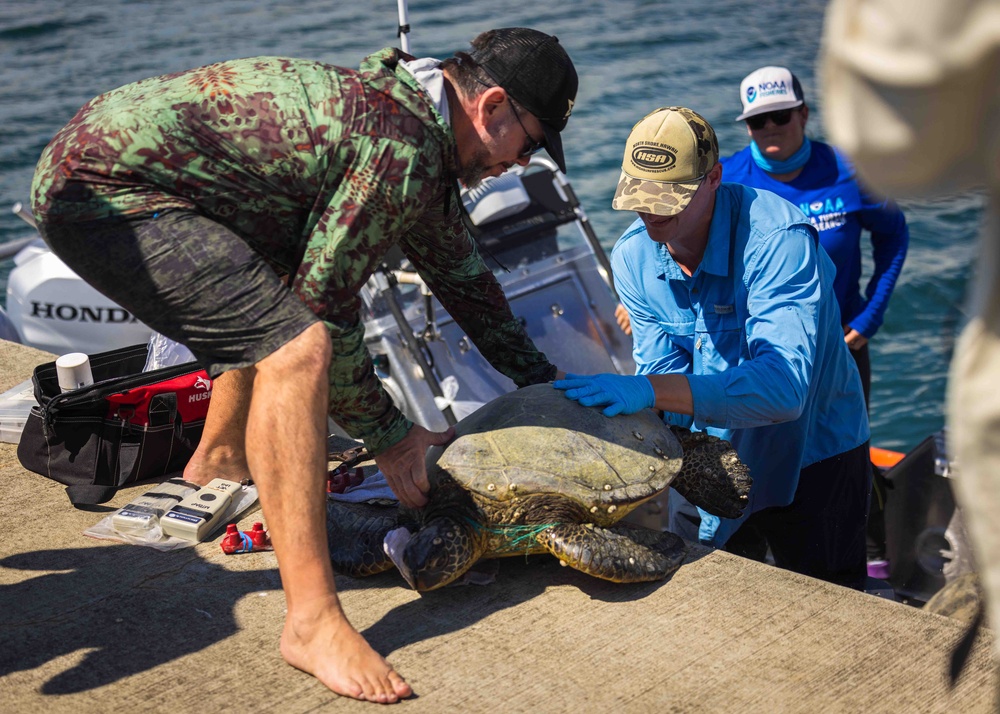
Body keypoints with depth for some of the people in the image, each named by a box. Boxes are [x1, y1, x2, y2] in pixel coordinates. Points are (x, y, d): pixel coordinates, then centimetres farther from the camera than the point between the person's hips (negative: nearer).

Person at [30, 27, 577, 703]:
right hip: (104, 190, -11)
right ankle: (314, 620, -25)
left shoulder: (398, 97, 13)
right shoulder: (402, 149, -19)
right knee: (295, 344, -23)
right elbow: (329, 307, -14)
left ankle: (219, 457, 48)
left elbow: (460, 271, 25)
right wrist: (388, 433, -2)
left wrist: (544, 378, 32)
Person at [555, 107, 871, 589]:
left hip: (813, 456, -4)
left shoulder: (778, 239, -30)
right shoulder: (633, 255, -10)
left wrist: (649, 390, -51)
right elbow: (662, 370, -9)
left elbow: (785, 385, -41)